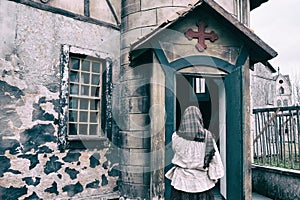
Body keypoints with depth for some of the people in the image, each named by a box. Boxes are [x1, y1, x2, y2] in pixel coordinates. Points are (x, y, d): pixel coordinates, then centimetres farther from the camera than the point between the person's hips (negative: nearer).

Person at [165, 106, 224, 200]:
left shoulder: (176, 137, -10)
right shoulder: (207, 136, -10)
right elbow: (215, 158, -6)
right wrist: (214, 176, 2)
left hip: (182, 179, 0)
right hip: (202, 181, 0)